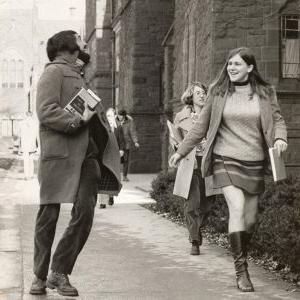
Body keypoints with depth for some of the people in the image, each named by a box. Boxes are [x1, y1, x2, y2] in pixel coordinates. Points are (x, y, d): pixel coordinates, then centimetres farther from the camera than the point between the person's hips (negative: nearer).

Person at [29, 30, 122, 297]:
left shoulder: (78, 75, 26)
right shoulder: (54, 71, 0)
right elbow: (46, 111, -13)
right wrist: (78, 121, -20)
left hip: (87, 154, 7)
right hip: (59, 153, -7)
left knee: (85, 213, -5)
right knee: (49, 215, 1)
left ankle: (60, 273, 4)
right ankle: (40, 276, 11)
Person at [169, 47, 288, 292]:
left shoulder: (265, 93, 4)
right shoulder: (218, 92, 3)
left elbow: (277, 119, 8)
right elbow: (202, 126, 10)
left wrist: (280, 138, -15)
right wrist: (181, 151, 12)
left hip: (255, 162, 2)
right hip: (225, 159, -2)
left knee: (250, 219, 7)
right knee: (237, 208, -20)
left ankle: (241, 257, 31)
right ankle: (241, 271, -15)